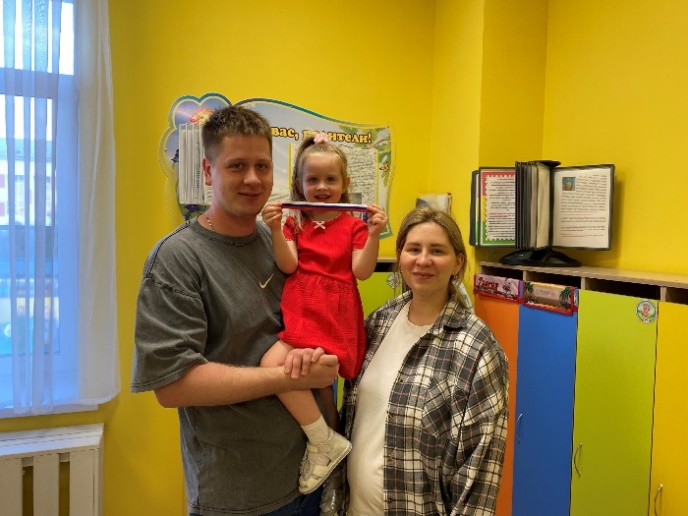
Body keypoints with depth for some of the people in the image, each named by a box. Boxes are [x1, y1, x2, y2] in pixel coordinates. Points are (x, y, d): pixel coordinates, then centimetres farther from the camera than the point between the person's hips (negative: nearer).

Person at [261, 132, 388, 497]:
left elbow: (361, 271, -5)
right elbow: (288, 266, 0)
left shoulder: (353, 226, 6)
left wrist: (373, 235, -17)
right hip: (299, 311, 5)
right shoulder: (294, 223, 14)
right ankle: (330, 445, 33)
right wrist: (275, 230, -13)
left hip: (333, 314, -5)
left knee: (273, 364, -23)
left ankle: (324, 443, -6)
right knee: (318, 384, 10)